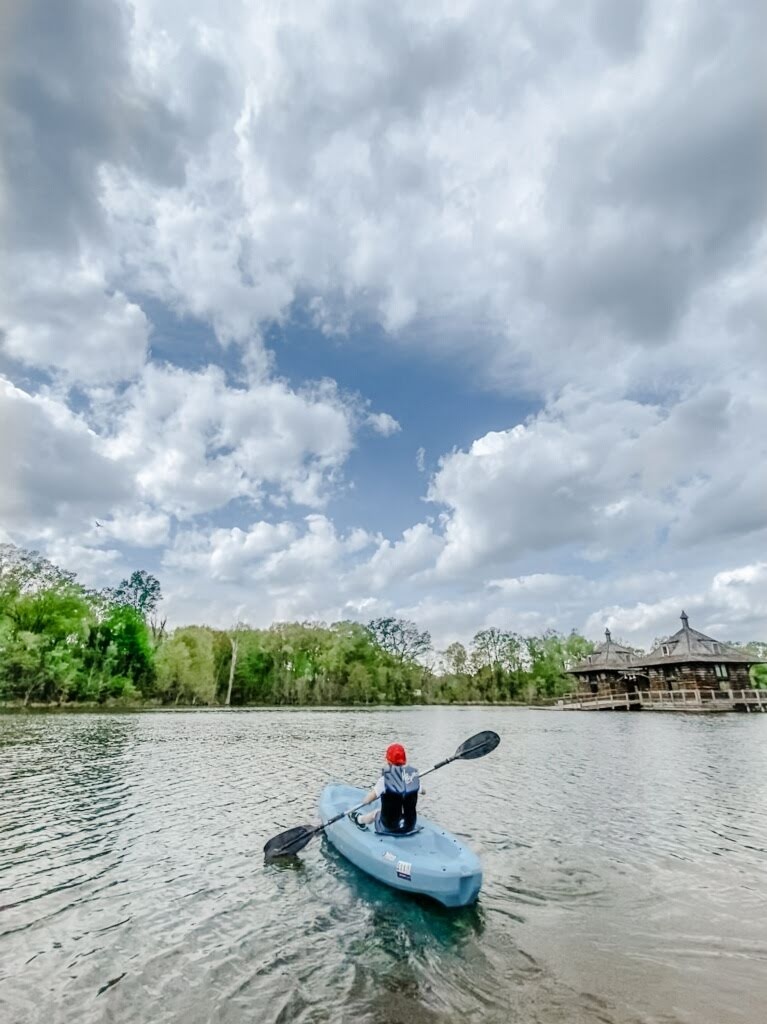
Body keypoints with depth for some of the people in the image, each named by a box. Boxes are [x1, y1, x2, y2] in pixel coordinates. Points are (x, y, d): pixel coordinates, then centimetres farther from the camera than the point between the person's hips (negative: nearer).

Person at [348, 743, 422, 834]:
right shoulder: (414, 778, -12)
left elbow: (366, 801, -18)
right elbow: (422, 791, 9)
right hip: (410, 826, 3)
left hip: (389, 828, -2)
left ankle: (359, 820, 51)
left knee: (375, 813, 25)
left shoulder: (385, 780, -22)